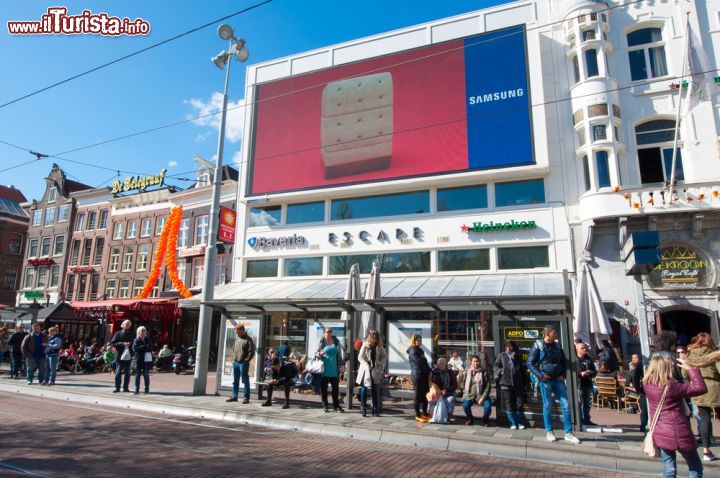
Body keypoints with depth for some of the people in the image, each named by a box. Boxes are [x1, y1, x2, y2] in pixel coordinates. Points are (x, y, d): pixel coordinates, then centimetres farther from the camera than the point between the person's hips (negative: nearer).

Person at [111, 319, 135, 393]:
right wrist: (122, 343, -15)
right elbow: (113, 343, -3)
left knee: (127, 372, 4)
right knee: (118, 372, 0)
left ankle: (126, 387, 10)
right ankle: (117, 387, 8)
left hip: (128, 356, 2)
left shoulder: (132, 335, 12)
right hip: (119, 356, -2)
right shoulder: (118, 334, 6)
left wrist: (130, 344, -11)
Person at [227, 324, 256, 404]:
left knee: (245, 381, 0)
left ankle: (246, 397, 5)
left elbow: (252, 352, -13)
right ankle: (234, 396, 24)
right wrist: (233, 357, 11)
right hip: (235, 362, 7)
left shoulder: (248, 340, -10)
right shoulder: (237, 338, 11)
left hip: (243, 363, -7)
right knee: (235, 381, 15)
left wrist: (246, 360, -14)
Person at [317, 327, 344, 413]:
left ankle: (336, 405, 17)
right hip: (324, 370, -3)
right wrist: (320, 353, -24)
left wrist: (340, 362, 9)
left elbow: (339, 353, 14)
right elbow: (316, 353, -3)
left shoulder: (336, 341, 6)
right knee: (323, 387, 6)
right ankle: (325, 406, 17)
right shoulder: (321, 342, -4)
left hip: (334, 370, 3)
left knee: (335, 388, 7)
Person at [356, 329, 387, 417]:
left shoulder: (379, 346, 2)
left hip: (375, 371, 3)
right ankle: (363, 409, 10)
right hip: (366, 370, -3)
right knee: (364, 389, 1)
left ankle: (375, 410, 12)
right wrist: (367, 366, -22)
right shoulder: (365, 345, -8)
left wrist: (382, 364, -6)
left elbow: (384, 356, 12)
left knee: (375, 390, 6)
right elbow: (360, 357, -10)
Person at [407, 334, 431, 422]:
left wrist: (429, 372, 4)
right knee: (418, 396, -1)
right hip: (417, 375, -8)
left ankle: (425, 414, 18)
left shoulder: (420, 350, 18)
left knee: (425, 395, 10)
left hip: (424, 375, 8)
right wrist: (429, 371, -5)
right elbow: (419, 362, -18)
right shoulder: (412, 351, -9)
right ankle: (418, 416, 7)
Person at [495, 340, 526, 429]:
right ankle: (512, 423, 12)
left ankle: (519, 423, 17)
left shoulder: (517, 356, 11)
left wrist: (524, 383, 14)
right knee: (509, 405, 3)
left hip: (518, 384, 1)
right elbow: (496, 365, 8)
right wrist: (500, 371, -10)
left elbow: (522, 370, 15)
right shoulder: (502, 355, 7)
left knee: (519, 404, 3)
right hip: (506, 383, -1)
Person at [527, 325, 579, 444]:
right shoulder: (538, 346, -7)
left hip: (558, 380, 5)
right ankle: (549, 432, 18)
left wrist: (563, 374, 5)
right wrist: (539, 375, -15)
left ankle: (568, 433, 11)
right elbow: (530, 363, -7)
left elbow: (564, 361, 18)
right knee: (547, 406, 4)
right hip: (545, 381, -5)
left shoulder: (557, 346, 8)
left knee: (565, 405, 2)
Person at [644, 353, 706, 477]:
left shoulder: (647, 385, -4)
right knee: (696, 467, 17)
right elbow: (701, 388, -17)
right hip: (678, 435, -5)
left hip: (660, 434, 5)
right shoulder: (672, 386, -22)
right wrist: (690, 368, -11)